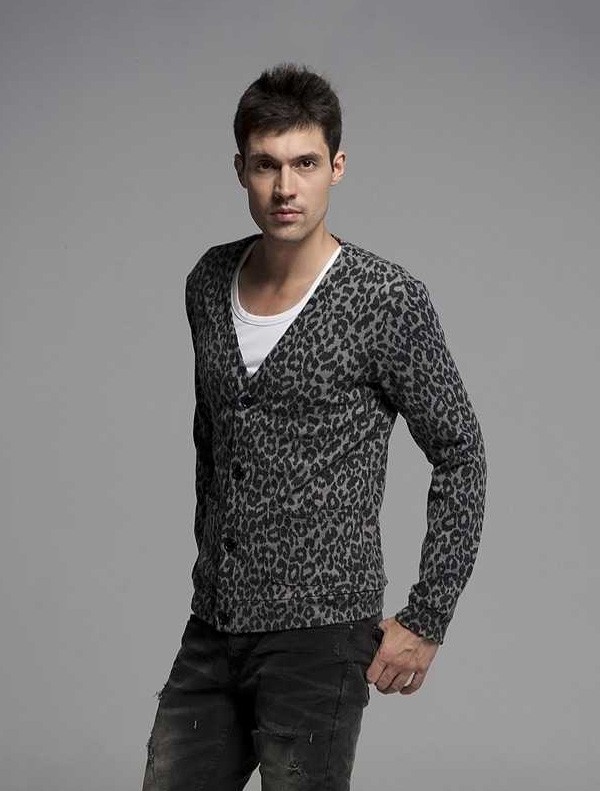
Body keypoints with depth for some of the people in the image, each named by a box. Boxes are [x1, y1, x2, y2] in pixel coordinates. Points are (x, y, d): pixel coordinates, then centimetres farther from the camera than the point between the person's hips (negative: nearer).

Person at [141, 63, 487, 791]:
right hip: (210, 634, 6)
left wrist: (426, 621, -7)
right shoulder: (208, 284, 7)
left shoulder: (388, 301, -11)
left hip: (319, 639, -6)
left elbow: (460, 459, -5)